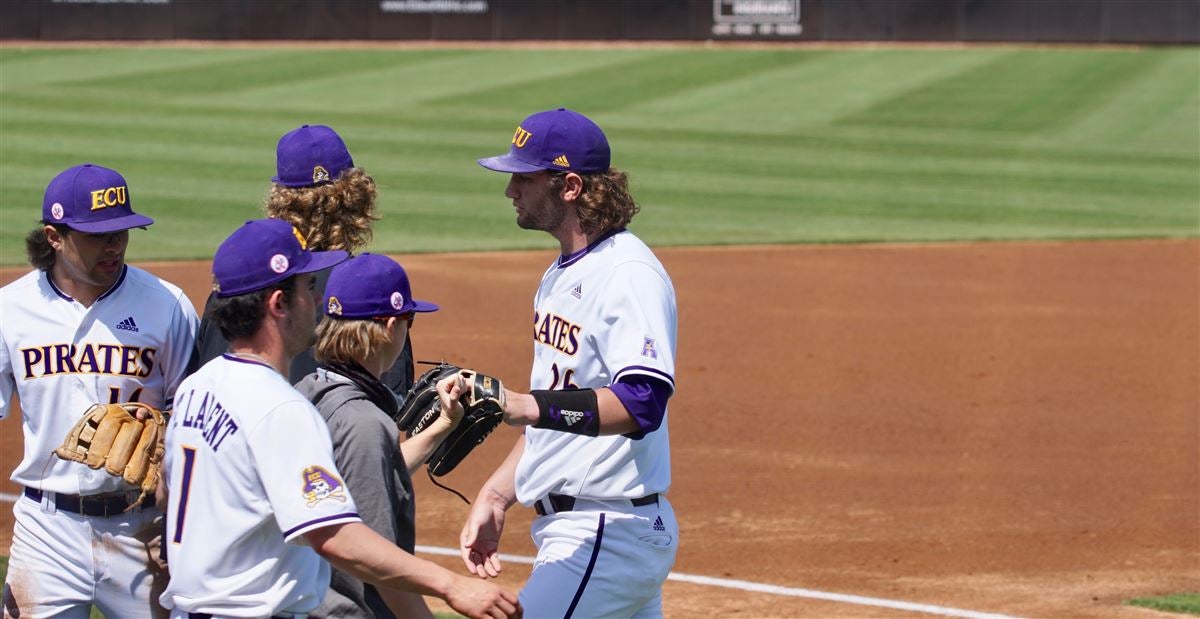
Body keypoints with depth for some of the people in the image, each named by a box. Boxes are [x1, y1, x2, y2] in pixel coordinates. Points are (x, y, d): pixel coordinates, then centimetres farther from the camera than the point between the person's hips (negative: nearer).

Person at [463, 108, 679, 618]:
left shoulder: (629, 274, -17)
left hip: (609, 533, -10)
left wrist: (525, 406, -40)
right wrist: (496, 494, 16)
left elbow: (641, 405, -30)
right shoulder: (560, 275, 16)